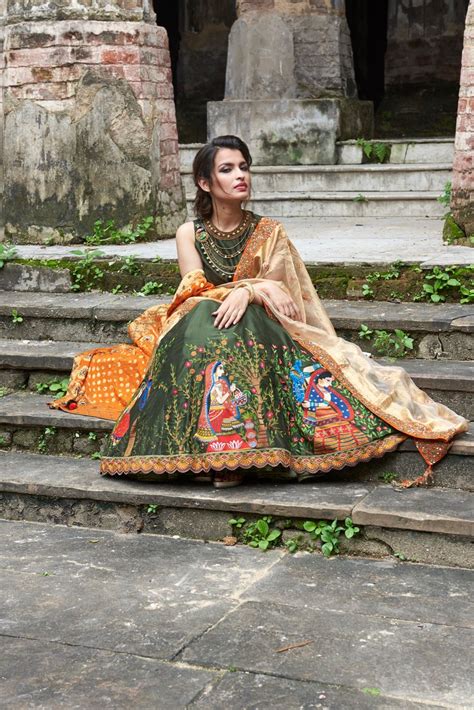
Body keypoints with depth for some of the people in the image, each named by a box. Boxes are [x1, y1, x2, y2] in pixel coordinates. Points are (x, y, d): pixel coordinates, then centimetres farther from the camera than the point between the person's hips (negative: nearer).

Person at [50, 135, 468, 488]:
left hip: (260, 333, -1)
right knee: (204, 314, -34)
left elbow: (278, 296, -4)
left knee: (235, 328, -35)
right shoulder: (190, 234, 7)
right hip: (199, 330, 1)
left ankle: (228, 456, -42)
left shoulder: (269, 232, 6)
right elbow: (195, 294, -6)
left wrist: (243, 294, -27)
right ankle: (203, 452, -40)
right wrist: (258, 287, -18)